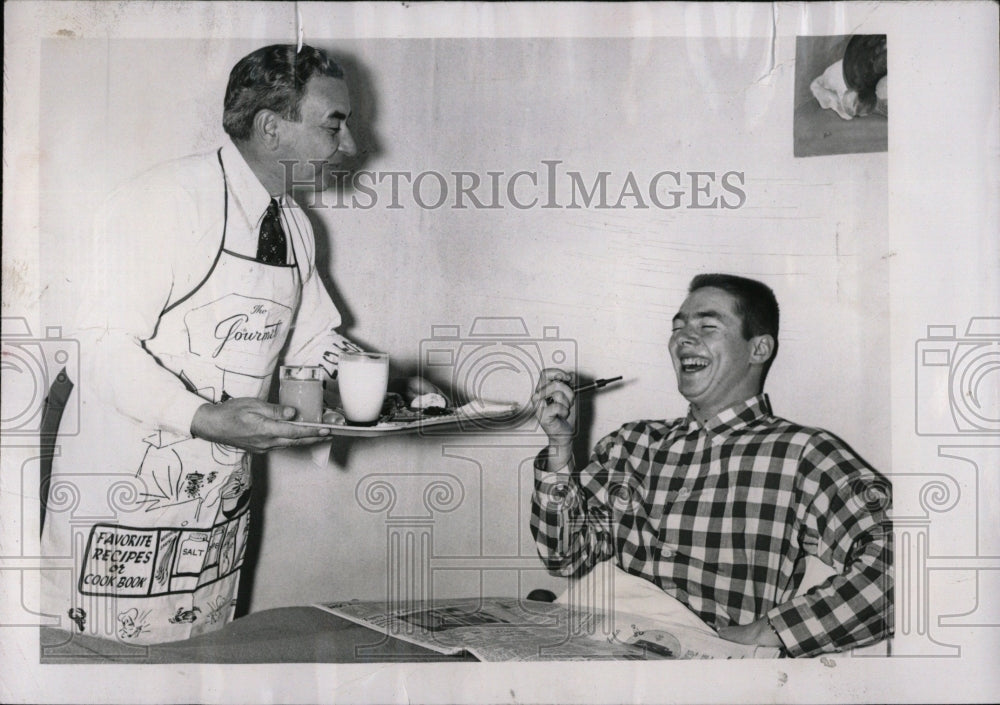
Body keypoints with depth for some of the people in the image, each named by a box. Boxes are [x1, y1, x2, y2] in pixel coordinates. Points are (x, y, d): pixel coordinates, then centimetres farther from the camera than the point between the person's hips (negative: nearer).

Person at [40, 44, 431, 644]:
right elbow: (103, 345, -21)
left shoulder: (296, 227, 10)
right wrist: (206, 420, -33)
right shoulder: (167, 199, -15)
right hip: (125, 490, -7)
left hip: (223, 498, 7)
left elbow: (312, 339, 20)